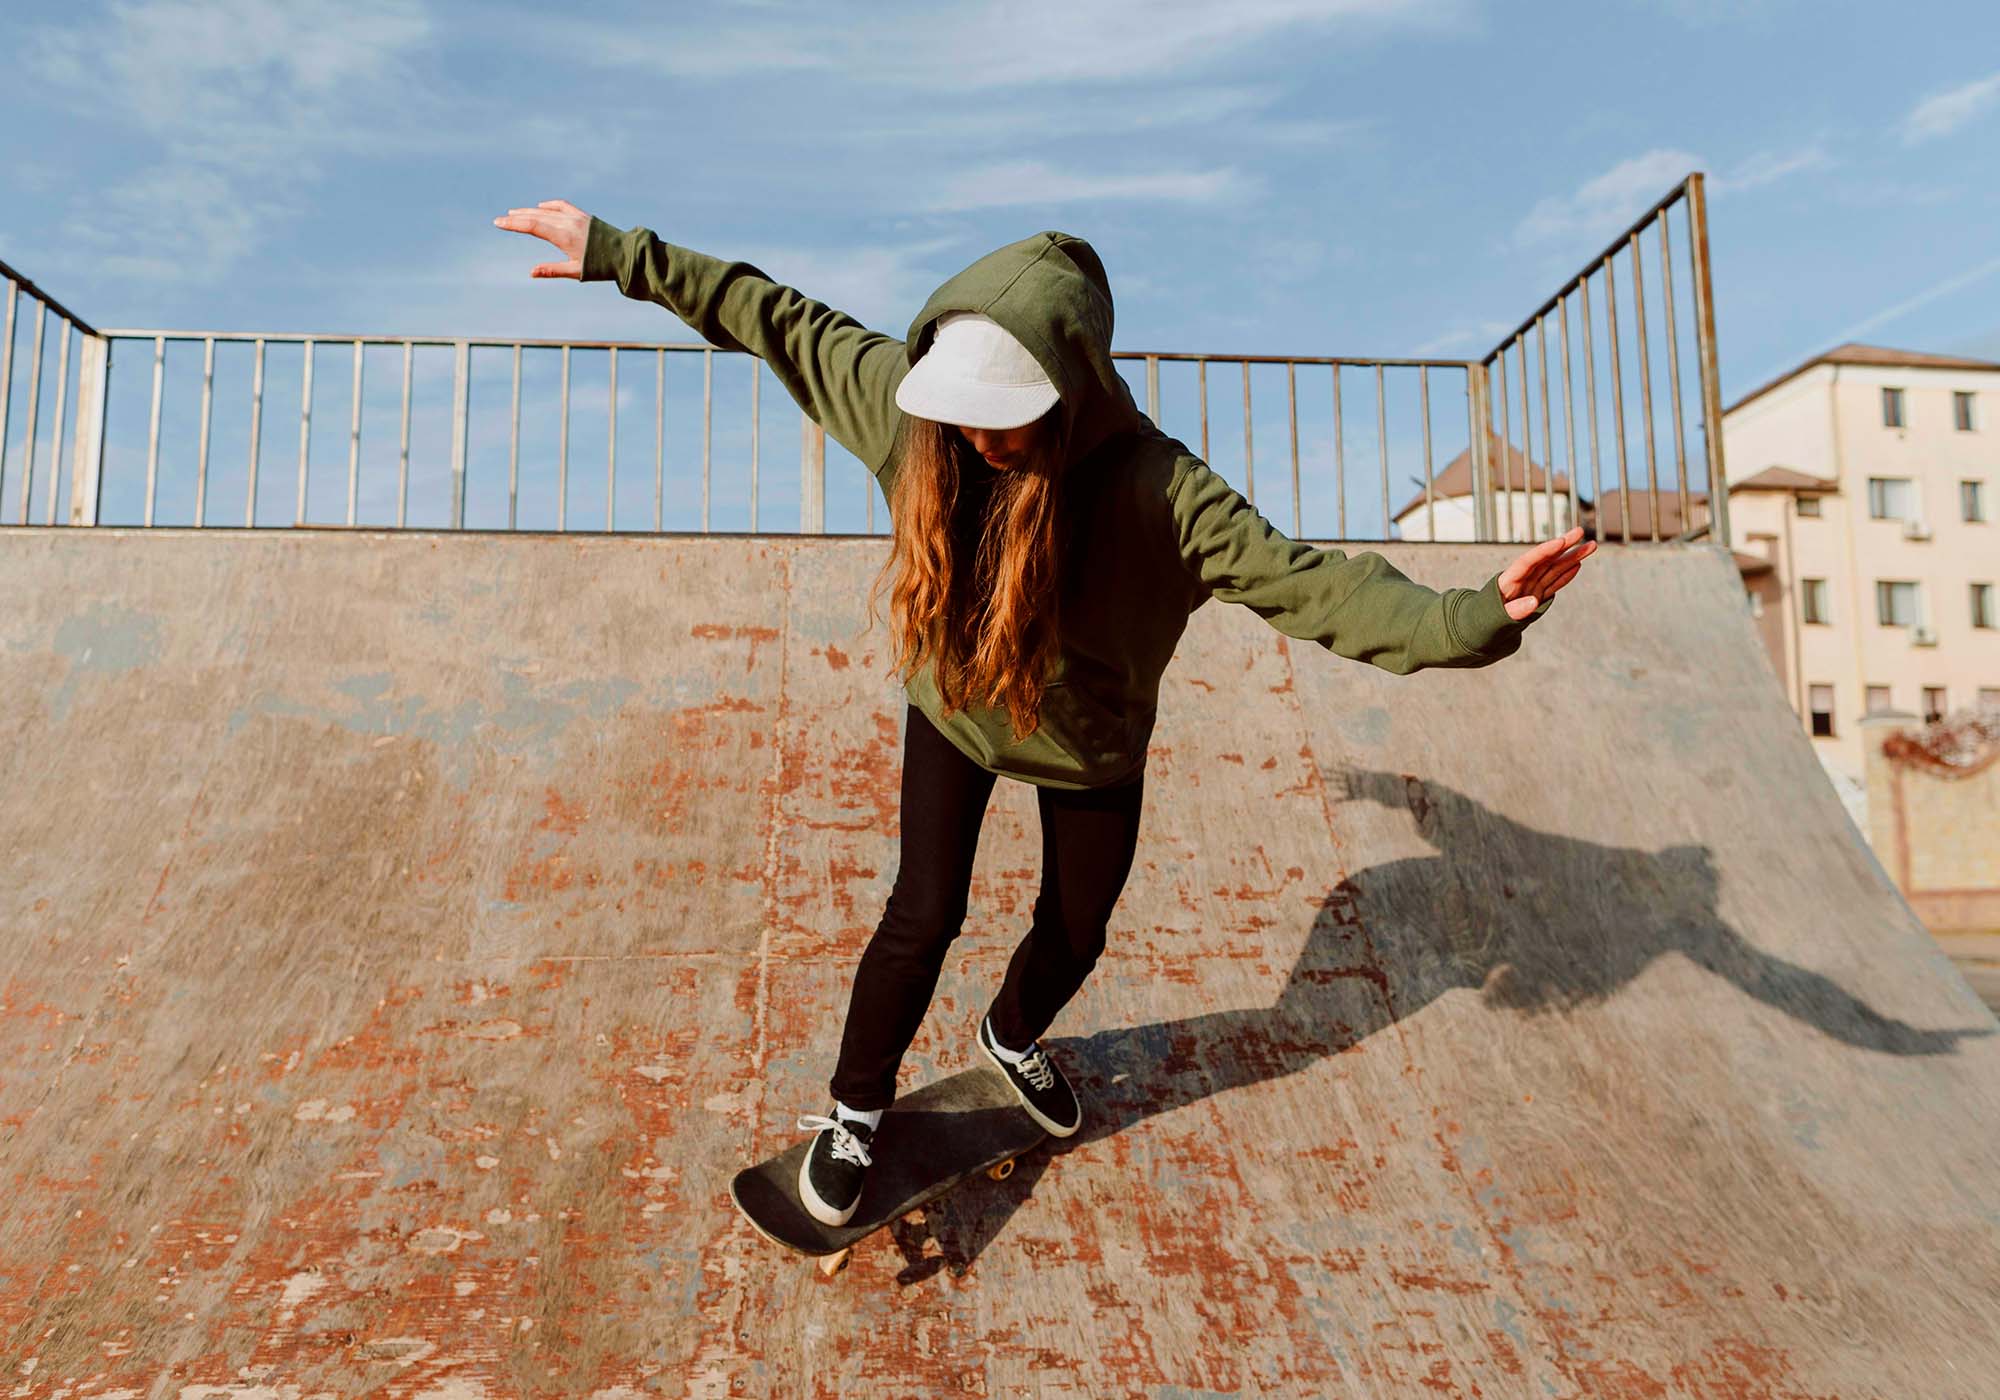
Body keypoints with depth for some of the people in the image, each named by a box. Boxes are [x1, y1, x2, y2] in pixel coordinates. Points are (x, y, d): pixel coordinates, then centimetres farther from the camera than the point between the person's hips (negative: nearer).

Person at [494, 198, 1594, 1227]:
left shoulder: (1157, 492, -33)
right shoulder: (909, 399, -24)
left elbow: (1306, 581, -35)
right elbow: (777, 319, -11)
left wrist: (1467, 620, -50)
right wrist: (617, 254, -5)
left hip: (1090, 747, 0)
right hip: (951, 711, 1)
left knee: (1075, 934, 16)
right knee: (924, 916, -1)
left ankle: (1014, 1037, 52)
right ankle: (855, 1107, 27)